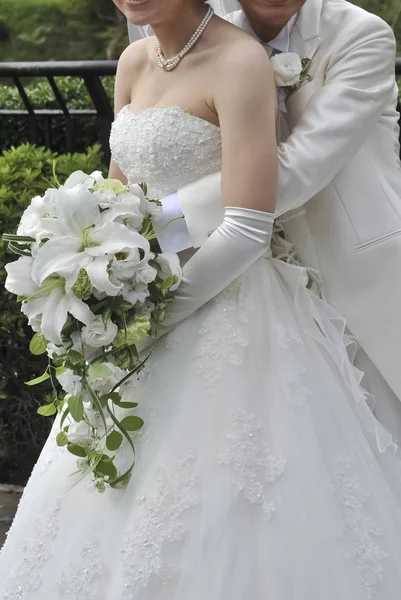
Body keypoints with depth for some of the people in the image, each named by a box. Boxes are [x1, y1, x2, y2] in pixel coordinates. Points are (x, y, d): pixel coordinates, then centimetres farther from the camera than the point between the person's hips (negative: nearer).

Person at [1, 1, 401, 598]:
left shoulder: (240, 62, -15)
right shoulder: (134, 63, 8)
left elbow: (248, 230, -21)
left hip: (225, 309, -7)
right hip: (147, 299, 8)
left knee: (220, 518, 2)